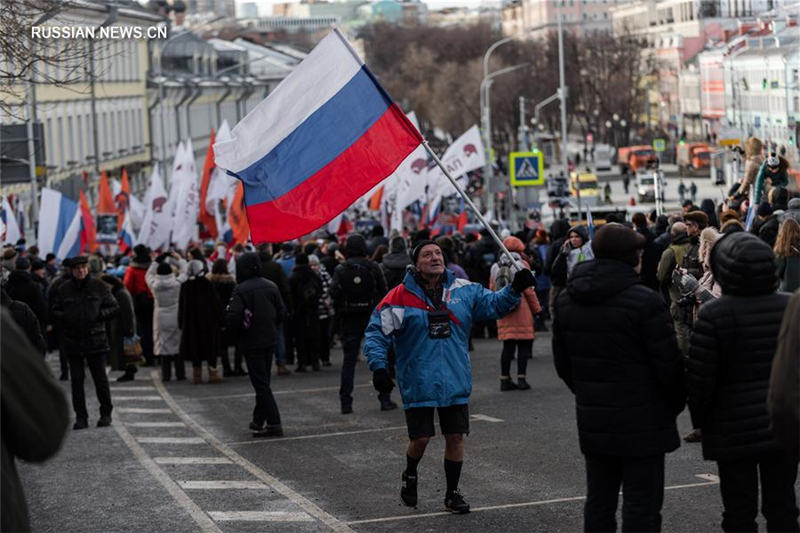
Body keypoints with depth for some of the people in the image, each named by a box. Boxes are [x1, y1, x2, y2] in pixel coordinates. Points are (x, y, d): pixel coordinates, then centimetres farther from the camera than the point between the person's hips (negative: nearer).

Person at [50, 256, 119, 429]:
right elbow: (55, 312, 10)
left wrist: (99, 315, -11)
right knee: (76, 380, 2)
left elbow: (114, 308, 6)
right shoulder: (63, 289, 4)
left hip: (96, 339, -1)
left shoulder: (99, 286, 2)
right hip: (72, 341, 1)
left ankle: (106, 414, 15)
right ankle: (81, 417, 9)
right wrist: (65, 318, -10)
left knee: (100, 378, 2)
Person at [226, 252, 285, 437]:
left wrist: (235, 332, -2)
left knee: (261, 384, -4)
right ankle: (258, 420, 24)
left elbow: (233, 317, -21)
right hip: (270, 340, 6)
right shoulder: (271, 287, 3)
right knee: (263, 382, 16)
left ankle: (274, 423, -10)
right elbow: (281, 312, 5)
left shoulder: (241, 290, -15)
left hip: (251, 342, -6)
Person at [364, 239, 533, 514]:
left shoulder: (463, 291, 4)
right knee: (420, 438, 1)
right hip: (418, 384, -3)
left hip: (455, 382, 3)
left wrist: (514, 289, -13)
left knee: (455, 437, 5)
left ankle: (452, 493, 21)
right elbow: (377, 332, -6)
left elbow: (493, 303, 5)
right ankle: (410, 476, 33)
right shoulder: (401, 296, -8)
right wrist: (378, 366, -16)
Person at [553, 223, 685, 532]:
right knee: (642, 503, -1)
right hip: (642, 423, -6)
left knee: (599, 500, 14)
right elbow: (668, 363, -13)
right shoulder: (644, 301, -16)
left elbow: (562, 362, 12)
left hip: (592, 422, 6)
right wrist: (675, 404, 4)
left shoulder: (566, 301, 6)